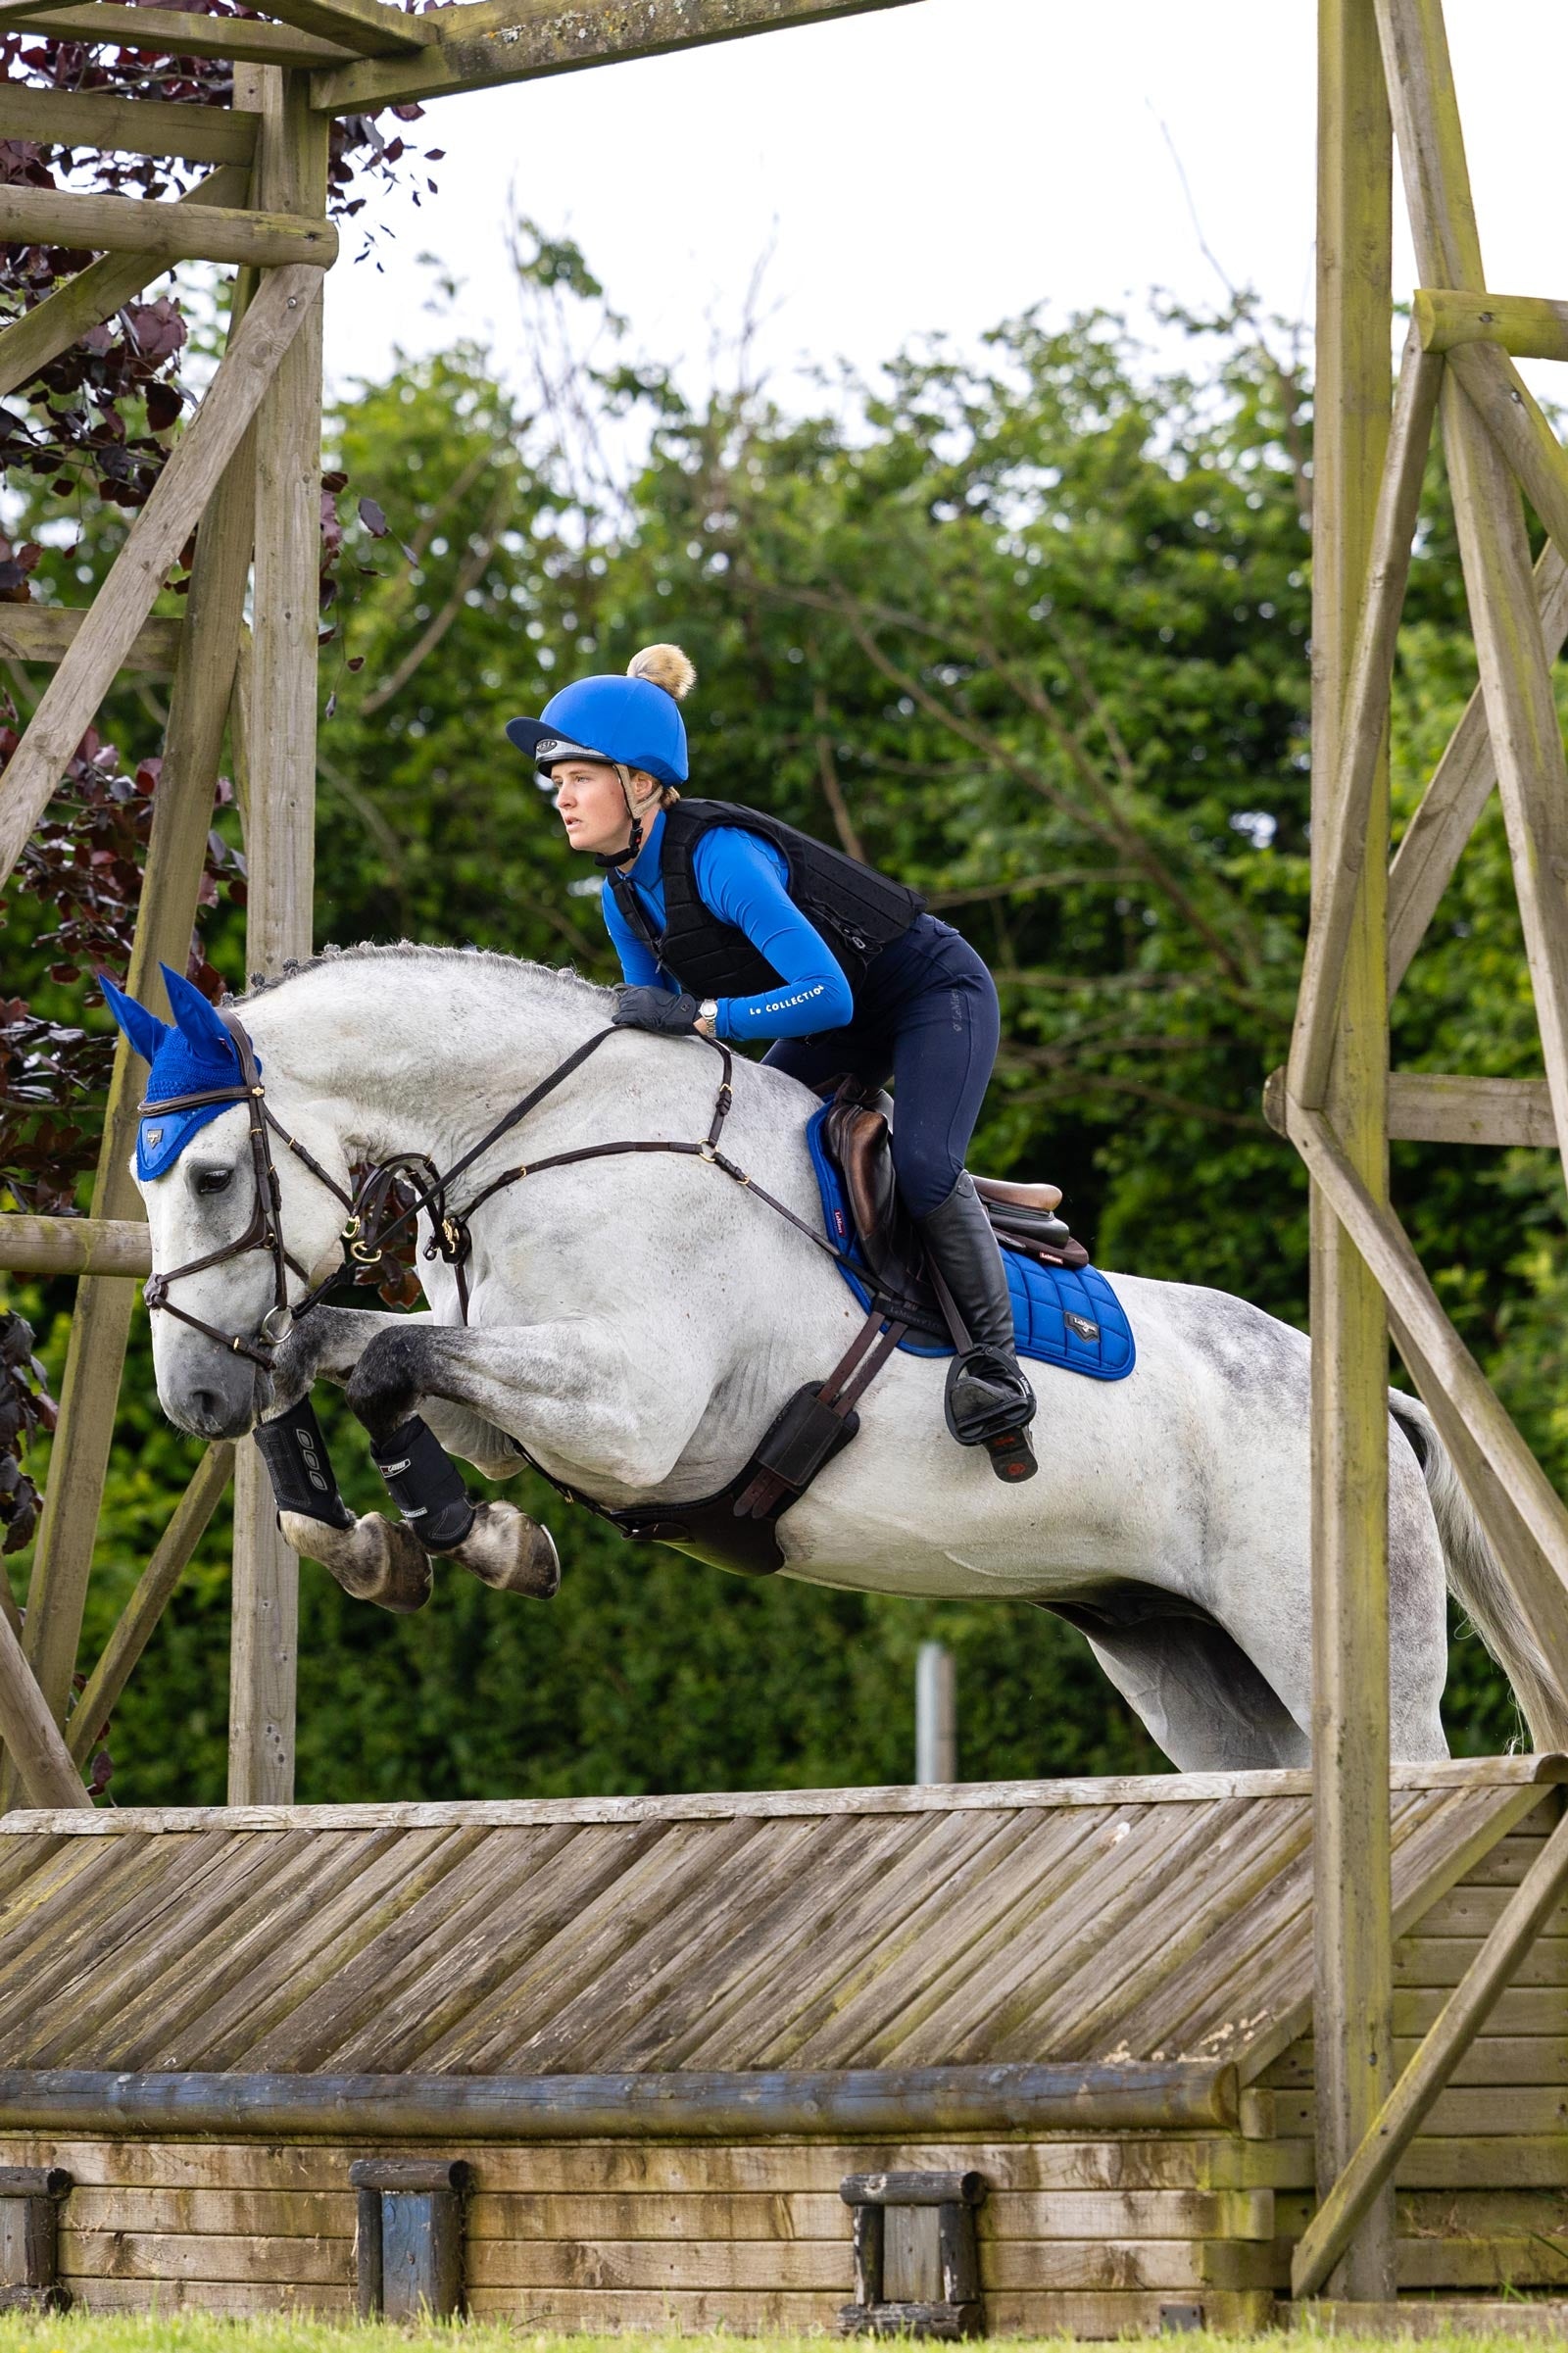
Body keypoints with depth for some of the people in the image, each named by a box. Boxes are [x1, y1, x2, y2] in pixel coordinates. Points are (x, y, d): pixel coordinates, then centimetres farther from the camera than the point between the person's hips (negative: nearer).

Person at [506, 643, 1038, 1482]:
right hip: (844, 1032, 9)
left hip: (935, 994, -9)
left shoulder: (720, 857, -33)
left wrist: (699, 1014, -42)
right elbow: (654, 1022, 4)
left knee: (921, 1166, -29)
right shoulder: (625, 892, -6)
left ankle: (995, 1360, -17)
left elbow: (828, 995, -38)